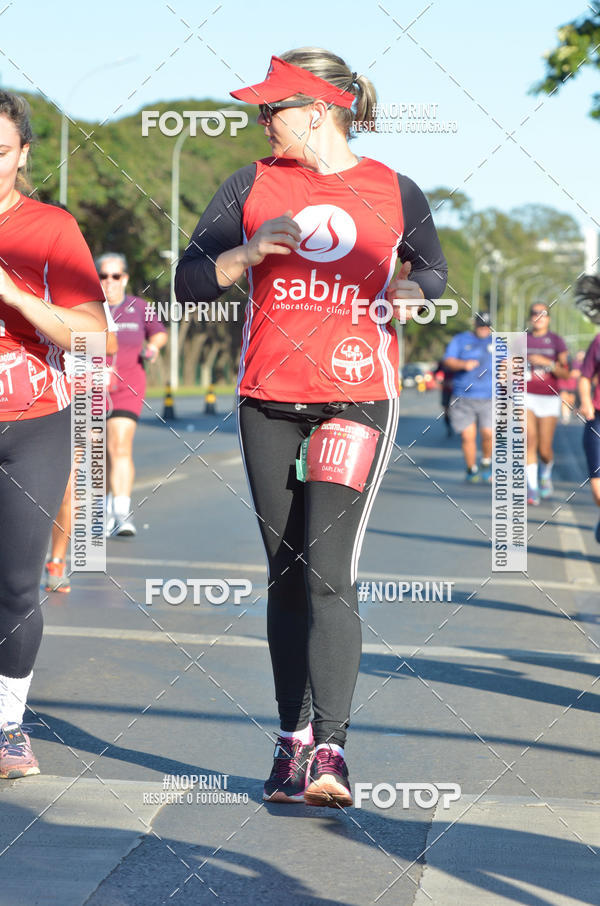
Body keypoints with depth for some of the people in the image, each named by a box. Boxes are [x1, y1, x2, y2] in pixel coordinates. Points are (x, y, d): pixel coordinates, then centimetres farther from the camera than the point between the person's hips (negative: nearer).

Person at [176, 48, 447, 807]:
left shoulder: (395, 194, 3)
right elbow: (190, 281, 3)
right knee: (286, 575, 8)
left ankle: (329, 751, -14)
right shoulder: (253, 185, 6)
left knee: (329, 574, -13)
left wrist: (411, 292, -4)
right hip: (268, 402, 3)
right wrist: (252, 250, -14)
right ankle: (293, 738, 18)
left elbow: (434, 269, 18)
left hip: (357, 401, -3)